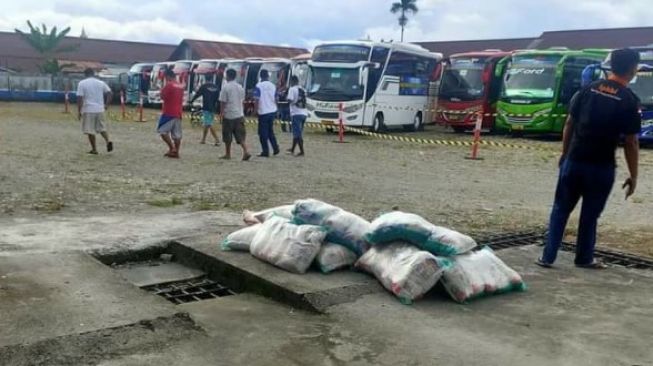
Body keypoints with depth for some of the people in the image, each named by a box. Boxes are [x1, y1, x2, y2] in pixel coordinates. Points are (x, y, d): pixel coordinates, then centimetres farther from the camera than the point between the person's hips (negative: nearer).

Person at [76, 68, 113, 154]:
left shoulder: (82, 83, -3)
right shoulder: (101, 83, 7)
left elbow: (80, 98, -8)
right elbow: (110, 93, 2)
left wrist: (79, 111, -4)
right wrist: (106, 104, 10)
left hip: (88, 110, -3)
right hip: (100, 109, 4)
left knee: (90, 130, 6)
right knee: (102, 128, 17)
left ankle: (94, 149, 8)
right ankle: (108, 141, -7)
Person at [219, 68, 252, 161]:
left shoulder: (225, 87, -10)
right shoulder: (240, 87, 8)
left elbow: (223, 102, -10)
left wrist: (221, 113, -3)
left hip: (228, 115, -5)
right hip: (239, 114, 5)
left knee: (227, 137, 8)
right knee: (241, 136, 3)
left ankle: (228, 154, 17)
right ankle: (246, 152, -14)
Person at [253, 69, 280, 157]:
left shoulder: (259, 86, -10)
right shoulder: (273, 86, 6)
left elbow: (256, 100, -14)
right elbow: (275, 99, 12)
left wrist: (255, 110, -5)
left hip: (263, 112, -5)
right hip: (272, 111, 5)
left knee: (263, 133, 2)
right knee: (270, 131, 18)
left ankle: (265, 151, 2)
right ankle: (275, 148, 12)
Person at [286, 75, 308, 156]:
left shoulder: (292, 89, -7)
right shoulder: (303, 90, 15)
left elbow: (290, 100, -16)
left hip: (296, 113, -7)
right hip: (304, 113, 7)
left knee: (297, 134, -5)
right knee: (297, 133, 17)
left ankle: (302, 151, -11)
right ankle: (292, 149, 29)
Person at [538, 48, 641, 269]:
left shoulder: (588, 90, 3)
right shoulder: (630, 101, -8)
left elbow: (569, 124, 7)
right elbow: (631, 143, -7)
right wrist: (633, 176, 1)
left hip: (574, 161, 3)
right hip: (601, 167, -3)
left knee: (561, 210, 12)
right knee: (590, 214, 12)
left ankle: (548, 257, 12)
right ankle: (584, 259, 25)